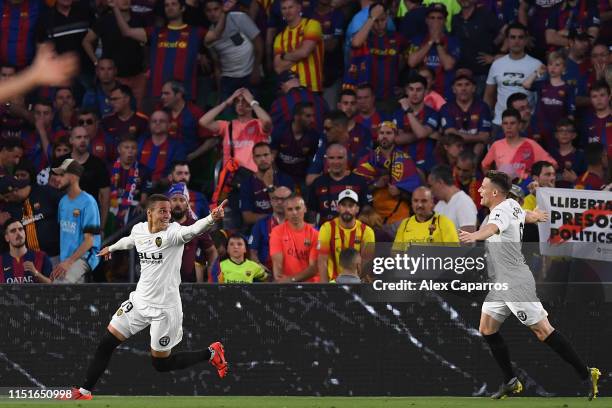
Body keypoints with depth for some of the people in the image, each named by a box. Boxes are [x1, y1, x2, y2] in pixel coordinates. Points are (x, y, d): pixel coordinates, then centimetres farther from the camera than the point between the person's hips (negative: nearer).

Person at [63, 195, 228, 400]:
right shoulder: (138, 230, 0)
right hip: (140, 301, 6)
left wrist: (212, 218, -62)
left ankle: (211, 353, 22)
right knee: (105, 344, 6)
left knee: (161, 364, 2)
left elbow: (193, 230, -41)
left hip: (165, 308, -6)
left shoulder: (173, 232, -18)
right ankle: (85, 392, 20)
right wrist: (111, 248, 46)